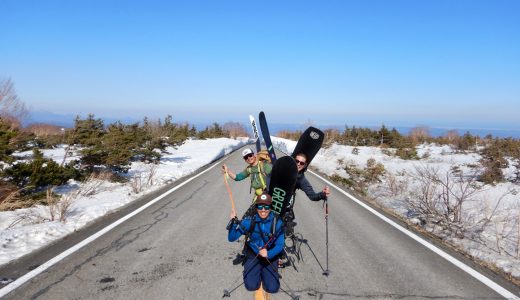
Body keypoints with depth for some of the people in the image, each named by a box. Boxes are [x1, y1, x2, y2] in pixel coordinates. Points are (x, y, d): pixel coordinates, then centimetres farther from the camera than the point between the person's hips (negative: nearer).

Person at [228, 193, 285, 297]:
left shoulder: (277, 223, -15)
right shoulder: (249, 222, -13)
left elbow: (279, 245, -13)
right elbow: (231, 238, -13)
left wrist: (269, 254, -32)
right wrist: (233, 222, -30)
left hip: (270, 258, 0)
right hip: (253, 257, 0)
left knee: (272, 288, -15)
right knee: (251, 286, -18)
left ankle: (264, 273, 19)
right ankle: (257, 272, 17)